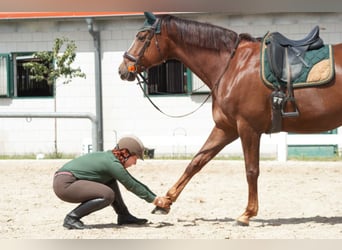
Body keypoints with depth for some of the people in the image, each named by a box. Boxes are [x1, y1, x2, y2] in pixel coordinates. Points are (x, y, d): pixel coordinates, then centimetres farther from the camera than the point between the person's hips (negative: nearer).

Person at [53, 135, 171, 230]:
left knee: (110, 181, 18)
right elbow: (132, 186, -9)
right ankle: (71, 218, -14)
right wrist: (154, 200, 1)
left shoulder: (110, 158, 15)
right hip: (64, 184, -10)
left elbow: (135, 182, 21)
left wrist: (157, 198, 19)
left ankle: (124, 216, 16)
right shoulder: (113, 163, -15)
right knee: (108, 195, -23)